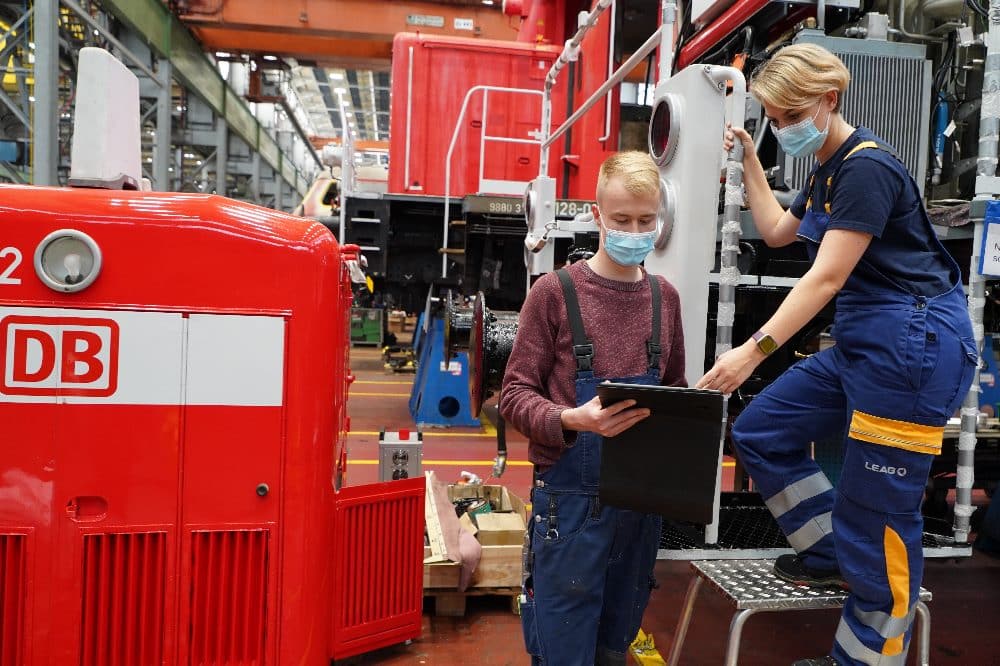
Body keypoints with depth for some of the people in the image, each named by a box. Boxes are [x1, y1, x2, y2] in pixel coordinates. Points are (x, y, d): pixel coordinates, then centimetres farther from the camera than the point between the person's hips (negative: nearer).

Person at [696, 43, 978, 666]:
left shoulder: (868, 166, -15)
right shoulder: (828, 171, 14)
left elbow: (827, 276, -23)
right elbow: (776, 232, 27)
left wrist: (755, 349, -27)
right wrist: (749, 162, 21)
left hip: (913, 345, -10)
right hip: (861, 342, 10)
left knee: (877, 512, -2)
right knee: (760, 431, 10)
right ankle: (833, 554, 24)